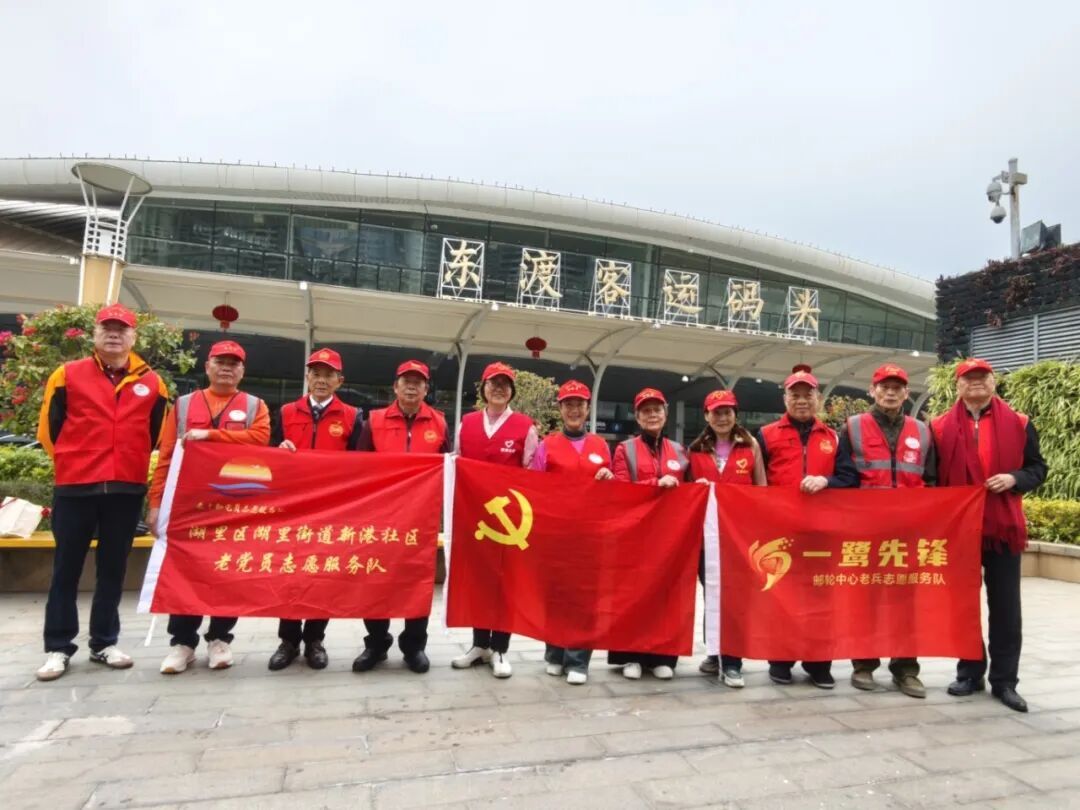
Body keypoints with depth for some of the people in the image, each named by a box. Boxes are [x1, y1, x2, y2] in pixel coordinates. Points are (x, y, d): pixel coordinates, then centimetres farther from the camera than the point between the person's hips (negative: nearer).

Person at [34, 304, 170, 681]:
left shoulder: (152, 383, 6)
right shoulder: (68, 375, 2)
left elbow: (160, 436, 14)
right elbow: (48, 428, 6)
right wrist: (71, 462, 9)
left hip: (127, 490, 1)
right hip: (75, 487, -1)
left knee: (113, 568, 9)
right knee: (67, 568, 6)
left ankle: (105, 643, 20)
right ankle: (58, 647, 17)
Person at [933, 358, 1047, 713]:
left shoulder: (1018, 424, 4)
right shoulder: (941, 427, 4)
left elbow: (1037, 467, 8)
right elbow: (932, 476, 7)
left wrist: (1015, 479, -12)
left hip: (1003, 527, 0)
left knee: (1005, 606, 5)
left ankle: (1004, 680, 15)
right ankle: (970, 673, 21)